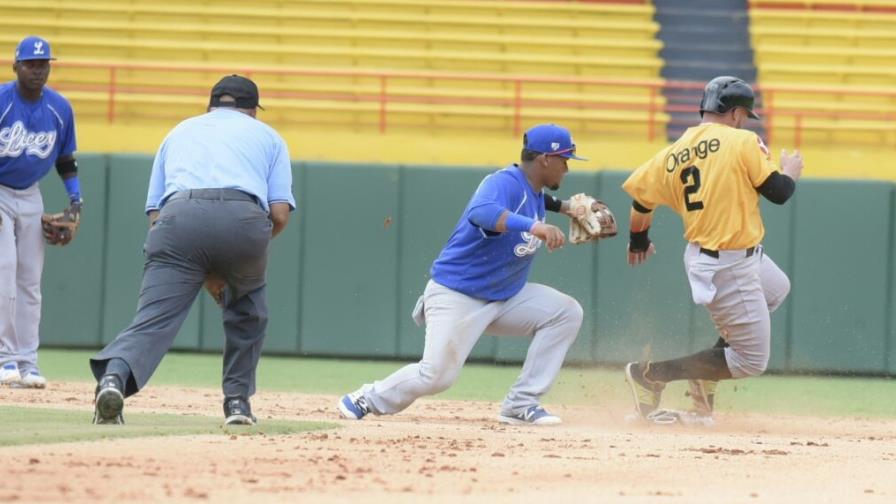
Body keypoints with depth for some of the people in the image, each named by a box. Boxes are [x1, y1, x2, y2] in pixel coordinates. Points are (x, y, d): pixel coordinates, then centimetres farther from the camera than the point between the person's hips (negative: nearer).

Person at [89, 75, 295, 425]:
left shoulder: (180, 131, 35)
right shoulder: (267, 135, 30)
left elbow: (155, 213, 25)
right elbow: (280, 214, 15)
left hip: (178, 216, 0)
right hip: (243, 219, 0)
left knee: (154, 317, -11)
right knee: (246, 313, 28)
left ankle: (114, 374, -40)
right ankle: (238, 401, 25)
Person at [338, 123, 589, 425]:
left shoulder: (535, 194, 6)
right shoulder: (504, 183, -22)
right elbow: (483, 212, -47)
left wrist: (561, 207, 19)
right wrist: (534, 226, -60)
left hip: (505, 297, 8)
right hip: (456, 296, -8)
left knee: (567, 312, -7)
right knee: (437, 375, -17)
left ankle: (521, 405, -5)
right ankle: (368, 399, 12)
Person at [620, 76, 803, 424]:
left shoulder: (673, 155, 4)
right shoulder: (743, 142, -14)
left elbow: (641, 196, 9)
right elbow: (779, 192, -13)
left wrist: (638, 243, 27)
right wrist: (791, 171, 11)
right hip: (729, 270, -8)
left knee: (777, 289, 34)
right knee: (752, 361, 1)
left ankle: (707, 375, 24)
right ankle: (651, 375, -4)